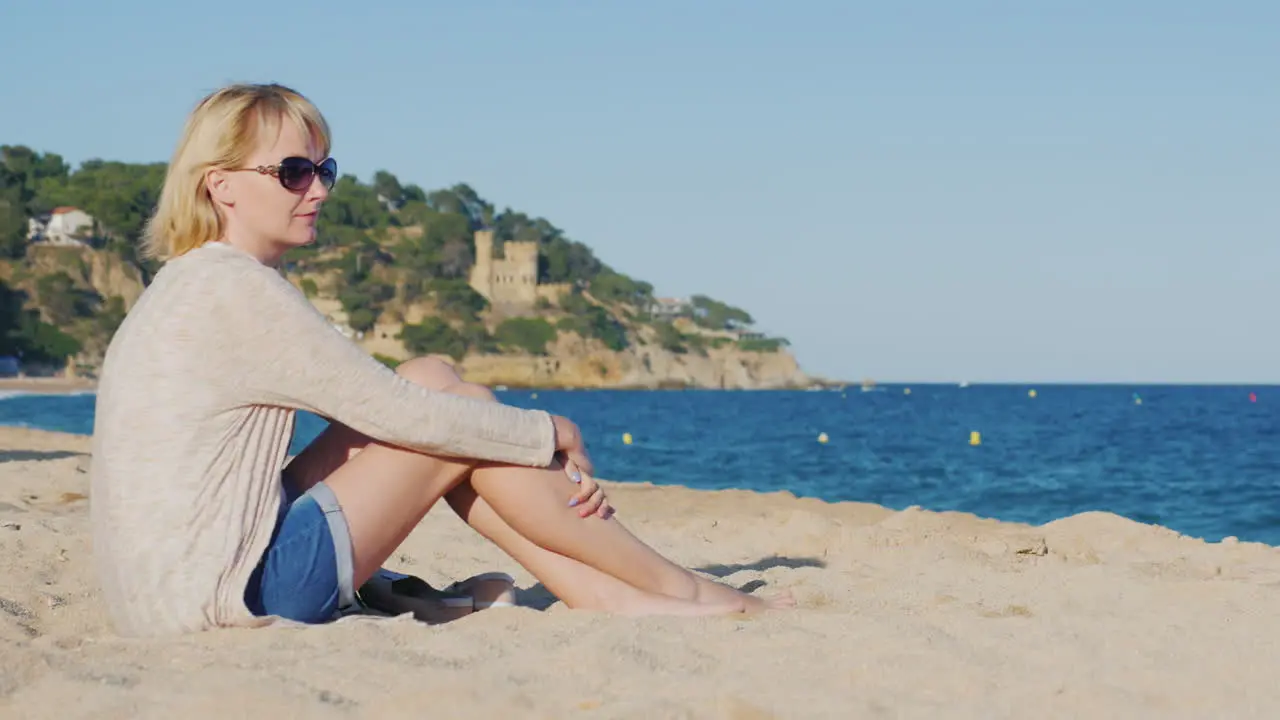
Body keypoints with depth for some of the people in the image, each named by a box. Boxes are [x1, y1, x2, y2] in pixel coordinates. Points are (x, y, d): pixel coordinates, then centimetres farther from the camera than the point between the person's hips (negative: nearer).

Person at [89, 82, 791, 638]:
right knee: (445, 402, -4)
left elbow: (372, 407, 15)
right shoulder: (236, 290, -15)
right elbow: (398, 414, -15)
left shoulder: (194, 286, 17)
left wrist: (548, 468, 7)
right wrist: (550, 435, 2)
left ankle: (620, 599, 5)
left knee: (433, 388, 8)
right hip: (230, 594, -9)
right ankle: (681, 591, 5)